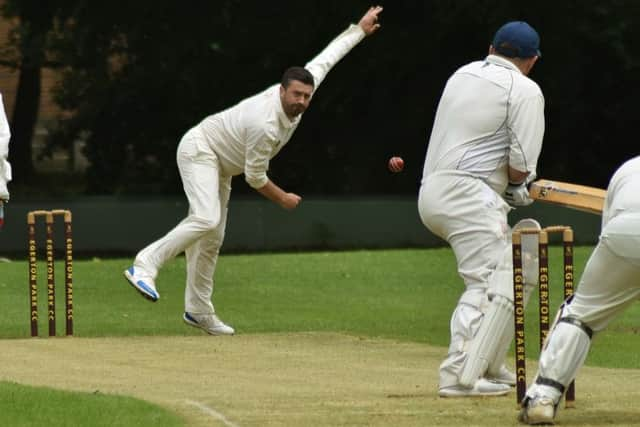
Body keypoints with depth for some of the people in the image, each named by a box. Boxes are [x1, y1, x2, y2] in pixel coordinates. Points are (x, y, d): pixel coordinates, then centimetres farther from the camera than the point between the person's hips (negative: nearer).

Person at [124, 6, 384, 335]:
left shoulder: (302, 88, -12)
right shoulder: (265, 124, -34)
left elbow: (327, 57, 4)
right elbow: (255, 177, -22)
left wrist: (360, 30, 11)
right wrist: (283, 199, -6)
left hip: (220, 166, 9)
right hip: (199, 150, -9)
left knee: (212, 240, 9)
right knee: (206, 220, -30)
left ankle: (198, 311, 14)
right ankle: (145, 266, -33)